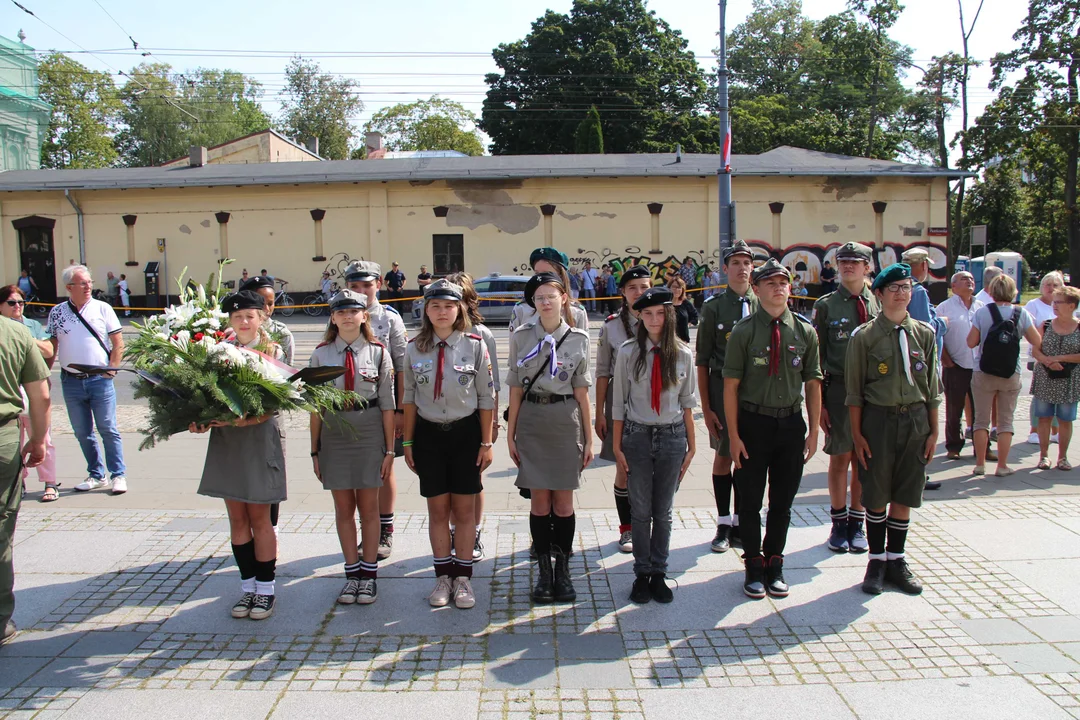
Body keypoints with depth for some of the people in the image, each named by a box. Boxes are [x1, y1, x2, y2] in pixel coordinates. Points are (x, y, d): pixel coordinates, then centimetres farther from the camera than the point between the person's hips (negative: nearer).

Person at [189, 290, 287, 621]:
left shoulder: (273, 352, -2)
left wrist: (247, 419, -26)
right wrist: (201, 419, -17)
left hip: (260, 438, -3)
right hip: (225, 440, 3)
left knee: (258, 517, 3)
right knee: (237, 518, 10)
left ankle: (265, 588, 16)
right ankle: (248, 586, 22)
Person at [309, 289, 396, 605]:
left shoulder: (378, 352, -2)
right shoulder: (321, 354, 2)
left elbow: (387, 404, -1)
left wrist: (389, 449, -3)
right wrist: (315, 450, 3)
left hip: (369, 432, -1)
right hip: (333, 434, 2)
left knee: (368, 507, 7)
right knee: (343, 508, 10)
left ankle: (369, 575, 20)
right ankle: (352, 573, 23)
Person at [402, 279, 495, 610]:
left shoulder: (475, 346, -5)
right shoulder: (415, 349, 1)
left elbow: (486, 398, -1)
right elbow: (409, 397, 7)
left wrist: (486, 442, -3)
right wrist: (407, 442, 6)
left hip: (465, 433, -1)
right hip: (428, 434, 2)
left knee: (464, 509, 6)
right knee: (438, 509, 8)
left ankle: (463, 577, 19)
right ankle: (443, 576, 21)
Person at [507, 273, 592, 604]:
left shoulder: (578, 338, 2)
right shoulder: (521, 336, 2)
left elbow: (581, 391, 4)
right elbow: (516, 389, 4)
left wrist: (588, 438, 3)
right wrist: (510, 433, 2)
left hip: (565, 421, 0)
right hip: (531, 420, 0)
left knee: (563, 501, 4)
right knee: (539, 501, 5)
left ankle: (563, 570, 19)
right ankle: (544, 571, 17)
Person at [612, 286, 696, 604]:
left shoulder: (683, 354, -2)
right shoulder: (628, 353, -5)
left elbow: (687, 402, 4)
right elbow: (618, 403, -1)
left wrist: (691, 446, 5)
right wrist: (617, 446, -2)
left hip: (672, 437, 1)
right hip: (637, 435, -1)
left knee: (663, 512, 11)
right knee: (641, 511, 7)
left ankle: (659, 573, 24)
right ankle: (642, 573, 21)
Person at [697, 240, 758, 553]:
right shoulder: (713, 306, -1)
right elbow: (702, 361, -2)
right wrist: (705, 407, -6)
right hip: (723, 389, -2)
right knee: (723, 456, 6)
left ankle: (740, 524, 22)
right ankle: (723, 524, 20)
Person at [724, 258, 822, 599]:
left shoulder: (804, 331, 2)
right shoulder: (744, 331, -7)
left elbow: (813, 383, 6)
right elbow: (730, 385, -7)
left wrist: (813, 431, 2)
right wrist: (733, 435, -10)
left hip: (791, 422, 3)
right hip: (753, 422, -2)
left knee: (783, 501, 13)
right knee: (750, 500, 8)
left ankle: (774, 563, 31)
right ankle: (754, 565, 26)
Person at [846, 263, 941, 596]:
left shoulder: (924, 333, 6)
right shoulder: (864, 336, -3)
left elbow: (932, 387, 9)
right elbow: (855, 391, -3)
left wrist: (933, 431, 6)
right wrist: (857, 434, -6)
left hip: (916, 420, 3)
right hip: (878, 419, -3)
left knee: (905, 496, 9)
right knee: (876, 496, 6)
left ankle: (896, 559, 23)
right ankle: (876, 560, 20)